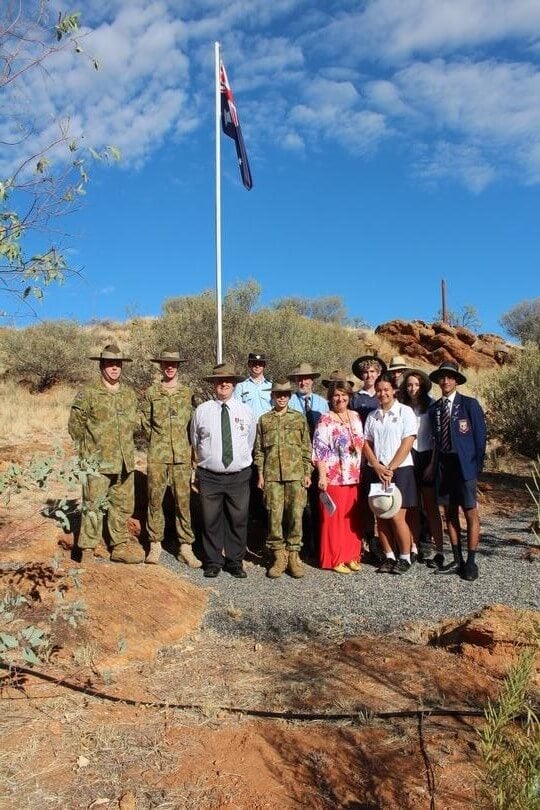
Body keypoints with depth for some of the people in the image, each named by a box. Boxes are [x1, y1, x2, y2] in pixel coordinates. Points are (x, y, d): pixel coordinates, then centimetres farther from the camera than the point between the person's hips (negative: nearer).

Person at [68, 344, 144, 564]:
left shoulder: (130, 394, 8)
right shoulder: (88, 394, -6)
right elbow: (74, 424, 0)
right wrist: (90, 445, 1)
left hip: (125, 462, 5)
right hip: (97, 462, -5)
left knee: (123, 506, 14)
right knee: (93, 506, -1)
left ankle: (120, 547, 28)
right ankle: (87, 551, 11)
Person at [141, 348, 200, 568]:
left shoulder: (187, 393, 8)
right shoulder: (151, 393, 7)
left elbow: (193, 424, 11)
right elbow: (145, 422, 11)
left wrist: (185, 445, 7)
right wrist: (157, 442, 7)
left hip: (182, 455, 0)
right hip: (157, 456, 0)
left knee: (183, 501, 2)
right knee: (155, 499, 4)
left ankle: (186, 547, 9)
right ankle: (155, 544, 16)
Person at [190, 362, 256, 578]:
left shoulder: (245, 411, 5)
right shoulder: (202, 411, 1)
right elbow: (195, 441, 15)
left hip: (239, 476, 1)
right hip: (210, 476, -1)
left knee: (238, 520, 6)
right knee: (211, 520, 5)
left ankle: (235, 562, 21)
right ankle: (213, 561, 20)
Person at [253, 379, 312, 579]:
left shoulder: (299, 418, 8)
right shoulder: (264, 420, 10)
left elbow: (307, 448, 8)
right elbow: (259, 450, 10)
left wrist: (307, 473, 2)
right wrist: (260, 474, 4)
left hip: (296, 474, 0)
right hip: (272, 475, 1)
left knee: (295, 515, -1)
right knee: (274, 516, 0)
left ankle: (293, 555, 11)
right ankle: (279, 556, 11)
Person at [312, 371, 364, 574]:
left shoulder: (355, 417, 10)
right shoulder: (325, 420, -8)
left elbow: (362, 446, 16)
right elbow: (319, 451, -11)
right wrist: (322, 476, -18)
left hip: (354, 478, 5)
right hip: (333, 478, -5)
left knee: (352, 518, 11)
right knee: (334, 519, 2)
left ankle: (351, 556, 25)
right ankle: (335, 559, 14)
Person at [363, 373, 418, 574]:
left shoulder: (405, 412, -1)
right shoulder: (372, 416, 12)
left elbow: (407, 443, -8)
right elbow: (366, 444, 9)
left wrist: (390, 469, -12)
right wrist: (378, 467, -7)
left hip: (399, 470, -4)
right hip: (377, 471, 4)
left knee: (397, 517, -6)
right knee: (381, 517, 5)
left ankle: (405, 558, 9)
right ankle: (389, 557, 17)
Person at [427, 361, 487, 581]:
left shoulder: (470, 404, -1)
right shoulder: (434, 408, 12)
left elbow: (480, 435, -2)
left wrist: (478, 465, -5)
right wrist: (433, 464, 6)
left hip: (464, 465, -5)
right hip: (443, 466, 5)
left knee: (471, 513, -2)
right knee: (450, 513, 9)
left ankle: (470, 562, 9)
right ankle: (457, 561, 20)